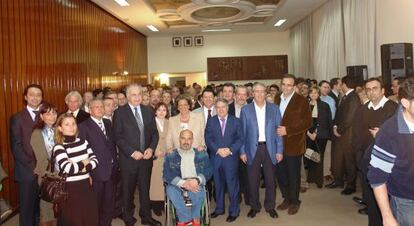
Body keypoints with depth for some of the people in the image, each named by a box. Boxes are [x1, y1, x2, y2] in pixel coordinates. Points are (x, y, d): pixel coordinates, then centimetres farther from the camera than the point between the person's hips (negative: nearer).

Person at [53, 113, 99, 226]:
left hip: (86, 187, 5)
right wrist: (84, 162, -9)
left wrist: (84, 168, -16)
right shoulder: (59, 147, -10)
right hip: (70, 190, -5)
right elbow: (67, 168, -23)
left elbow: (95, 160, 2)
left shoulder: (83, 142, 6)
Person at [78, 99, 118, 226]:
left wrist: (115, 162, 8)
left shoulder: (108, 123, 10)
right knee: (96, 204, 10)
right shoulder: (84, 126, -9)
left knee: (109, 202, 17)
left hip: (111, 170, 6)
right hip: (96, 171, -6)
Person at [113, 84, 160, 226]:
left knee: (145, 188, 13)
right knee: (128, 190, 12)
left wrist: (151, 148, -8)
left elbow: (154, 133, 7)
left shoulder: (148, 111, 6)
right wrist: (132, 152, -16)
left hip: (146, 157, 3)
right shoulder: (120, 113, -6)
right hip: (128, 158, -3)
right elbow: (118, 137, -10)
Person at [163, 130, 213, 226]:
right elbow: (166, 174, -3)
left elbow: (208, 171, 3)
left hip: (195, 185, 0)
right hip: (178, 185, 1)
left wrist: (197, 180, -18)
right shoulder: (170, 156, 8)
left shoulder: (202, 154, 11)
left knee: (199, 192, -34)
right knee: (170, 190, -33)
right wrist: (183, 183, -19)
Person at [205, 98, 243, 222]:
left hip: (231, 158, -2)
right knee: (218, 184, 12)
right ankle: (219, 208, 27)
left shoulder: (236, 121, 3)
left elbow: (240, 139, -2)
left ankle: (234, 211, 17)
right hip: (215, 157, 2)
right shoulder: (211, 121, 7)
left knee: (232, 184, 3)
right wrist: (218, 150, -14)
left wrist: (230, 150, -15)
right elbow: (208, 139, 0)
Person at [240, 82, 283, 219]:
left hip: (270, 149, 1)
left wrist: (279, 150, -2)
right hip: (253, 149, -1)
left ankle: (270, 206, 28)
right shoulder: (245, 110, 1)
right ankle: (254, 206, 26)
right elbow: (242, 132, 1)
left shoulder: (274, 109, 3)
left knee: (270, 180, 9)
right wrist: (242, 151, -3)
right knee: (253, 180, 8)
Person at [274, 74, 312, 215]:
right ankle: (286, 198, 32)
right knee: (280, 173, 12)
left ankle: (294, 201, 27)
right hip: (278, 144, 5)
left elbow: (307, 123, -12)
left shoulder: (302, 101, -8)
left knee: (293, 175, 7)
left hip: (293, 145, -5)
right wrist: (275, 129, 1)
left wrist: (287, 130, -19)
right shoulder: (277, 99, 9)